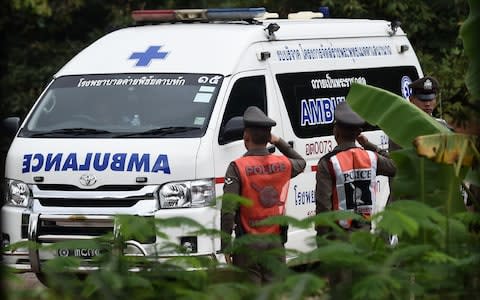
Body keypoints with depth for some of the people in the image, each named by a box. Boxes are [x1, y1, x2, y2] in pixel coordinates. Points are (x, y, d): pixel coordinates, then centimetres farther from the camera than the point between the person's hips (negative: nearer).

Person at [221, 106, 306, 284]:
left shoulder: (238, 168, -11)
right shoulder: (283, 165, 3)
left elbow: (228, 211, -15)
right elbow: (301, 162, 30)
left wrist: (225, 246, -10)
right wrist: (280, 142, 24)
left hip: (248, 244, -4)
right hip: (276, 243, 4)